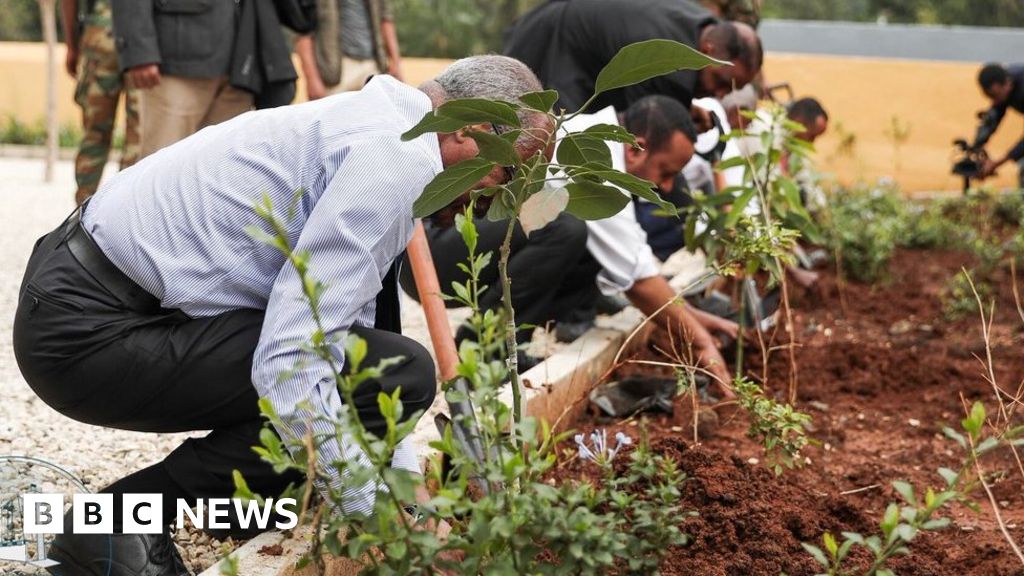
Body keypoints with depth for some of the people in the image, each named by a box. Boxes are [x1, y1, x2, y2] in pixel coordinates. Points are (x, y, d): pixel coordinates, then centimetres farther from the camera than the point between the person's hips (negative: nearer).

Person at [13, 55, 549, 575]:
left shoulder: (370, 123, 15)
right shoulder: (396, 159, -17)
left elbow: (351, 338, 20)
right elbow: (290, 364, -25)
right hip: (90, 333, -10)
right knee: (400, 372, -16)